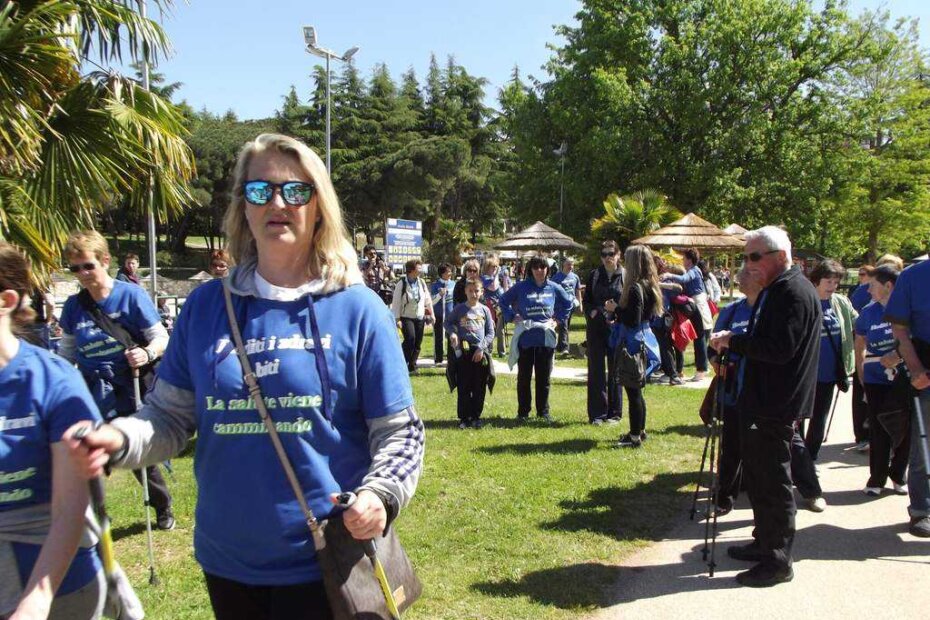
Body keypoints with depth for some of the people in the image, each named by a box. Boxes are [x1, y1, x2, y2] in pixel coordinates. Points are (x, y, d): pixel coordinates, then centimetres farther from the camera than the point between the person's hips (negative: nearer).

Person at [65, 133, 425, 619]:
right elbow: (170, 415, 6)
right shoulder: (205, 306, 3)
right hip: (226, 561, 4)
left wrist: (380, 494, -22)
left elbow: (398, 430, -4)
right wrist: (118, 440, -14)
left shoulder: (358, 309, -6)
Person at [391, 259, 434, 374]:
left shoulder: (421, 282, 4)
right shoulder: (401, 284, -11)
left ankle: (412, 366, 18)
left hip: (420, 318, 5)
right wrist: (397, 319, -15)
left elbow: (427, 299, 13)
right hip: (406, 317, -5)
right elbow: (396, 303, -10)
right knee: (410, 339, -21)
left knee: (418, 343, 5)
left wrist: (431, 314, 13)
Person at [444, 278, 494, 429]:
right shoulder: (459, 309, 2)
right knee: (463, 387, 3)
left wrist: (481, 347, -8)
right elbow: (447, 322, 13)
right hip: (463, 351, -1)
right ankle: (464, 418, 12)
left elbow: (490, 333, 5)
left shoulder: (484, 310, 4)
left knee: (479, 388, 5)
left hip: (481, 352, 1)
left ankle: (476, 417, 17)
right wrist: (452, 333, -7)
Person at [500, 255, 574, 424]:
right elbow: (503, 301, 8)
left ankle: (543, 411, 20)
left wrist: (558, 319, 9)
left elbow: (567, 303, 19)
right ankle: (523, 412, 14)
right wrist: (513, 317, -1)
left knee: (544, 377, 9)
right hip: (525, 338, -2)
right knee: (524, 377, 6)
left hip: (546, 338, 2)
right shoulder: (521, 287, -3)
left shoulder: (553, 288, 4)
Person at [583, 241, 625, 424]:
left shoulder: (625, 276, -1)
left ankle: (614, 413, 15)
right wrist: (592, 312, -8)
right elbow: (586, 300, 11)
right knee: (596, 370, 3)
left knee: (615, 370, 5)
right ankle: (597, 414, 10)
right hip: (596, 328, 2)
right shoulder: (594, 275, 7)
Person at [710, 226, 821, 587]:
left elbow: (779, 349, -26)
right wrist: (732, 343, 7)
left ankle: (778, 561, 10)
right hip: (757, 401, 10)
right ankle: (764, 543, 34)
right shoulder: (774, 290, 15)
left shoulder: (795, 293, -18)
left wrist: (733, 341, -18)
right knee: (757, 476, 19)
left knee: (772, 483, -1)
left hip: (775, 407, -10)